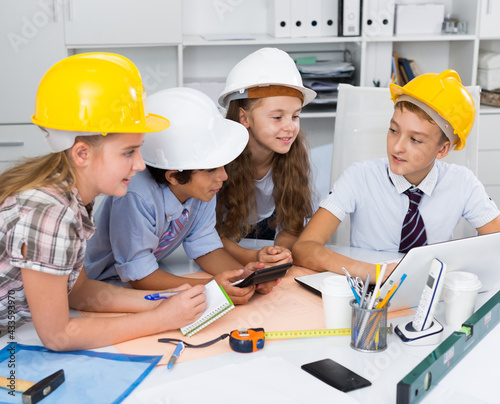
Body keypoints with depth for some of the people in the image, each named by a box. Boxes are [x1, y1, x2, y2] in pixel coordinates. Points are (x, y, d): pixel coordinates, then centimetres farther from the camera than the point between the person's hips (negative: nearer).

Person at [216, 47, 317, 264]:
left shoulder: (296, 151, -20)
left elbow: (291, 226, -13)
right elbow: (212, 232, -21)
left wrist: (277, 253, -36)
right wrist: (256, 260, -39)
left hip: (267, 226, 2)